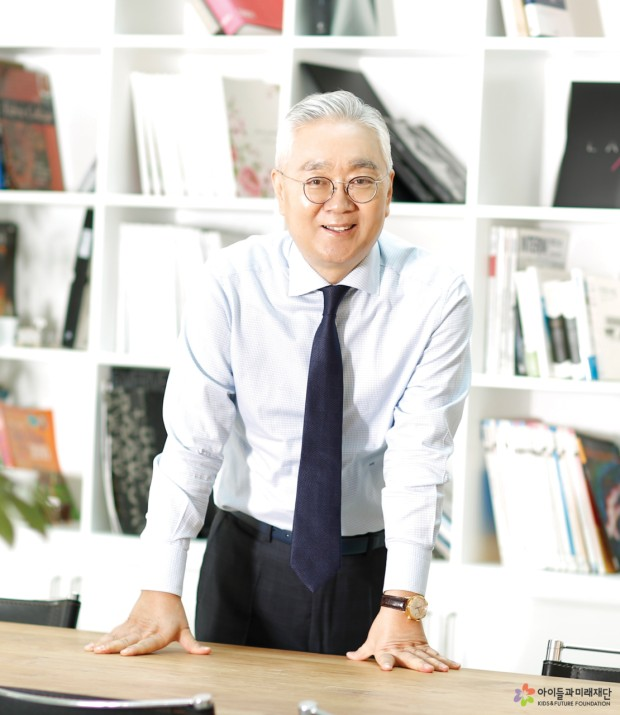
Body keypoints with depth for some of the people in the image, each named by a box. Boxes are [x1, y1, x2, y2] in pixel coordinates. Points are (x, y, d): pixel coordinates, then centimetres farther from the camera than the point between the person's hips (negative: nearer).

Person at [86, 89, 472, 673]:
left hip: (370, 569, 0)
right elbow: (191, 438, -15)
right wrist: (159, 592, -22)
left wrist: (401, 606, -23)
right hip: (248, 559, 0)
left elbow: (420, 455, -15)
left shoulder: (435, 296, -10)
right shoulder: (231, 283, -10)